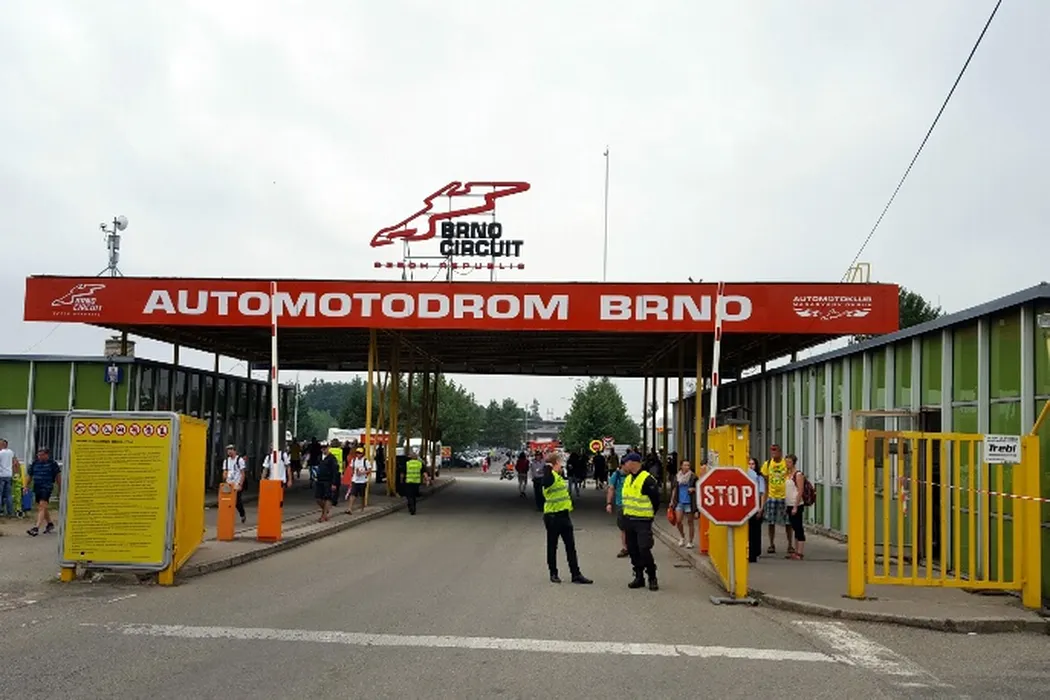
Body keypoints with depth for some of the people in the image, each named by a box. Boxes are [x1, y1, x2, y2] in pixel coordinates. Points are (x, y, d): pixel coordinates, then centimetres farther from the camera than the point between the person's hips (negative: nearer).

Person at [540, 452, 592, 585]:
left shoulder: (559, 476, 16)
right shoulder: (550, 477, -15)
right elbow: (546, 481, -41)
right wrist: (548, 467, -37)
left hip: (564, 515, 9)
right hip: (553, 516, -9)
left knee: (571, 545, 7)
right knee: (552, 545, 6)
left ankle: (576, 574, 9)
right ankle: (553, 573, 16)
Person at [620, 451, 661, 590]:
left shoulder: (647, 479, -15)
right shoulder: (628, 479, 11)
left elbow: (655, 499, -11)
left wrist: (649, 514, -1)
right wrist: (626, 513, 16)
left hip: (643, 521, -8)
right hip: (628, 520, 8)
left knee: (644, 550, -11)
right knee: (633, 550, 9)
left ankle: (652, 578, 3)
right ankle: (639, 577, 19)